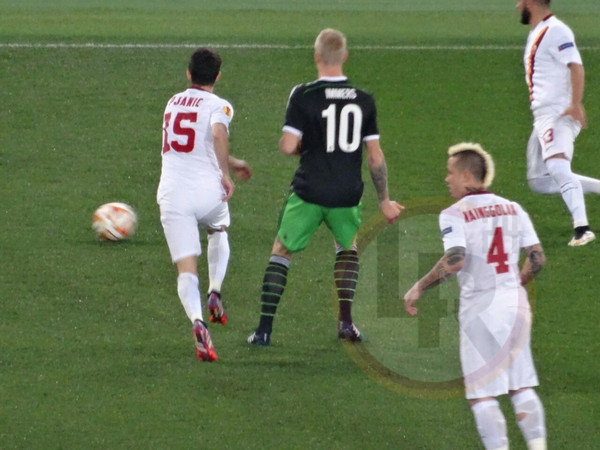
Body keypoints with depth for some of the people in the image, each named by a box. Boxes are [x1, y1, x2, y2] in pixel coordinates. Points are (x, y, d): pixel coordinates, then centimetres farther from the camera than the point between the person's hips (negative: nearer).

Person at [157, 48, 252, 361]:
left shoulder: (173, 103, 18)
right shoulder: (218, 106, 0)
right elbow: (218, 135, -24)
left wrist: (231, 163, 42)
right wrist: (226, 173, -16)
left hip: (172, 194, 2)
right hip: (208, 191, -2)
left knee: (186, 269, -5)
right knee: (218, 232, 33)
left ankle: (197, 320, -30)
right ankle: (215, 292, 17)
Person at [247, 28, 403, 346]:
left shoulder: (303, 95, -9)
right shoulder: (363, 100, 1)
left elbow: (288, 146, -14)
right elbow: (375, 156, 3)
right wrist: (384, 200, 13)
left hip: (309, 193, -3)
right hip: (347, 195, 3)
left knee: (281, 252, 12)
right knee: (348, 248, 27)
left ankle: (264, 329, 5)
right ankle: (346, 321, 11)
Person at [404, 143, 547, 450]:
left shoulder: (455, 214, -7)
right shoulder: (512, 209, 9)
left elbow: (454, 261, -22)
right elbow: (537, 258, 6)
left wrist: (419, 288, -11)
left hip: (480, 308, -5)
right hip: (516, 302, 5)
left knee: (482, 395, 1)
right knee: (522, 387, 12)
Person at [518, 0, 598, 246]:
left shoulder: (555, 31, -11)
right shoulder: (536, 34, 21)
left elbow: (576, 67, -22)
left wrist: (575, 104, -32)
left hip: (559, 113, -11)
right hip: (542, 116, 11)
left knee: (557, 167, -28)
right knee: (539, 181, 9)